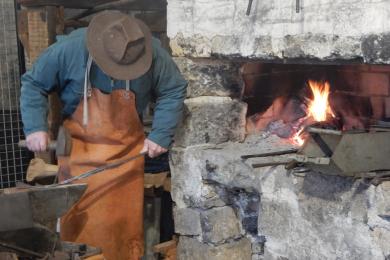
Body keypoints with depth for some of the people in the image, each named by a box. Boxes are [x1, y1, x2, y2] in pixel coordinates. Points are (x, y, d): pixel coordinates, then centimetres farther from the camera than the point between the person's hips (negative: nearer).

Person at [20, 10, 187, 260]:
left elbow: (174, 91, -4)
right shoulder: (70, 49, -21)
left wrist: (161, 134, -11)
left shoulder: (152, 52, -19)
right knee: (79, 220, 6)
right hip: (79, 147, 0)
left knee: (125, 219, 9)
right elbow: (33, 84, -7)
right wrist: (36, 126, -18)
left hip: (126, 149, 1)